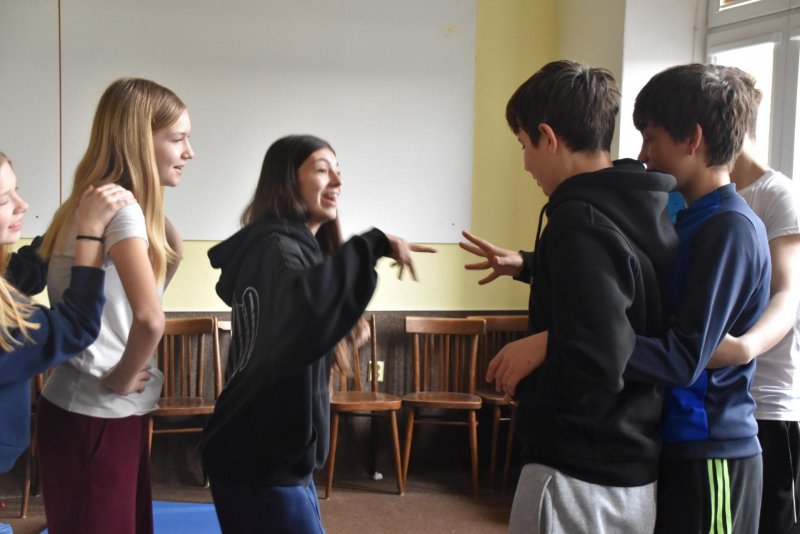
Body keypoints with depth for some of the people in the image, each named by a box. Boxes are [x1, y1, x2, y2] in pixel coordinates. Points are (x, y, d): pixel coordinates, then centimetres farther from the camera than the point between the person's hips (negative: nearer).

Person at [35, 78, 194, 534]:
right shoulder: (117, 205, -20)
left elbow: (173, 252, 22)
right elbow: (150, 319, -32)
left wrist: (155, 205, 8)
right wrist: (122, 378, -16)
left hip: (115, 413, 9)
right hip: (94, 418, -9)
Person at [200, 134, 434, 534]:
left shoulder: (297, 244, 13)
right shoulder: (277, 247, -19)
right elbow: (304, 308, -42)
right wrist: (374, 245, -40)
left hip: (273, 453, 10)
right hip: (261, 461, -10)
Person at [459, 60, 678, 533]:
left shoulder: (579, 220, -22)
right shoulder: (650, 207, 5)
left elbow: (593, 371, -29)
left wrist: (518, 379, -11)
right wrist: (528, 266, 26)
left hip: (580, 478, -9)